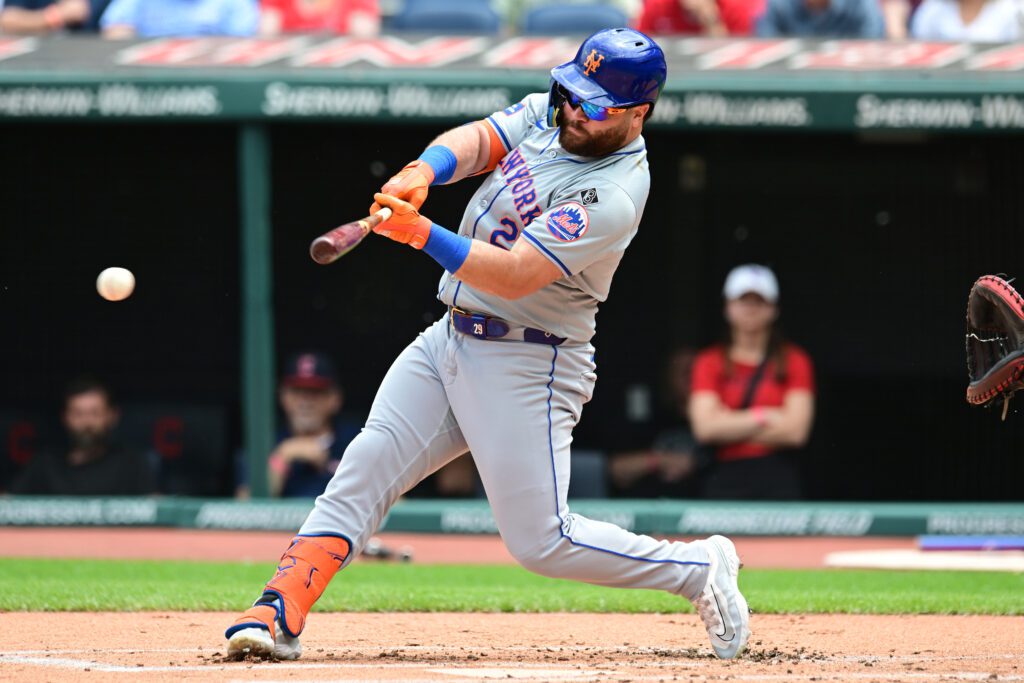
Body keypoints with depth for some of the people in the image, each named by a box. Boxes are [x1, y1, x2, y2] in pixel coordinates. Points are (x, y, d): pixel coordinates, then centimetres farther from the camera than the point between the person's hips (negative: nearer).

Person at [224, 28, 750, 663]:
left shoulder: (614, 197, -23)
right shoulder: (550, 112, 2)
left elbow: (514, 276, -29)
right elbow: (477, 140, -4)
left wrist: (421, 232, -38)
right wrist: (423, 172, -26)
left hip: (526, 366, -8)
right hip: (449, 341, 8)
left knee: (543, 541, -7)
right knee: (363, 469, -4)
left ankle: (700, 568, 11)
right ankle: (278, 615, -8)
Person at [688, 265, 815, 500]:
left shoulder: (795, 361, 7)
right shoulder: (709, 363, 10)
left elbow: (795, 430, -4)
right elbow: (705, 427, -3)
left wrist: (730, 426, -1)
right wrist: (766, 416, -4)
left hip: (778, 481, -1)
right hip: (725, 479, 1)